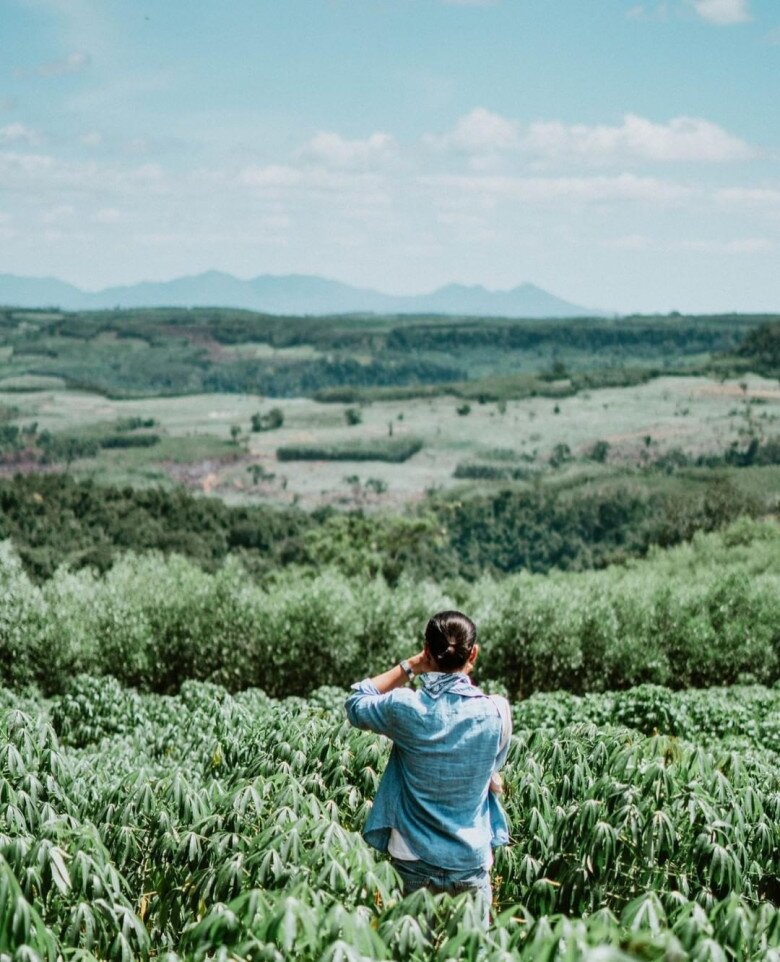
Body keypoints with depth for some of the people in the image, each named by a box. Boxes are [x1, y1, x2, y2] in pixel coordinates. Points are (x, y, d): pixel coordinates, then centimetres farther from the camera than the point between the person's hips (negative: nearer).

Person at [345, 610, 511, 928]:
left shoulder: (406, 707, -14)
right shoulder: (495, 712, -13)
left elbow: (356, 702, 8)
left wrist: (409, 666, 3)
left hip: (414, 859, 0)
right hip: (470, 862, 0)